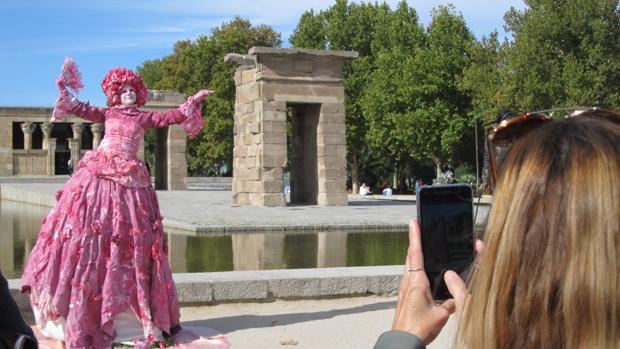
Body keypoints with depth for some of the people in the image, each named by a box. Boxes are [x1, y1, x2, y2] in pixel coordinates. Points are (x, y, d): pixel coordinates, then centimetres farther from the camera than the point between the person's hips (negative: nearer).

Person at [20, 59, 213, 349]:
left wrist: (194, 101, 3)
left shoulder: (145, 117, 12)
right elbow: (79, 109, 8)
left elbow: (175, 116, 9)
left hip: (128, 179, 0)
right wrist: (65, 88, -1)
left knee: (130, 237, 0)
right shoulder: (109, 113, 13)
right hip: (97, 176, 0)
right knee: (86, 230, -4)